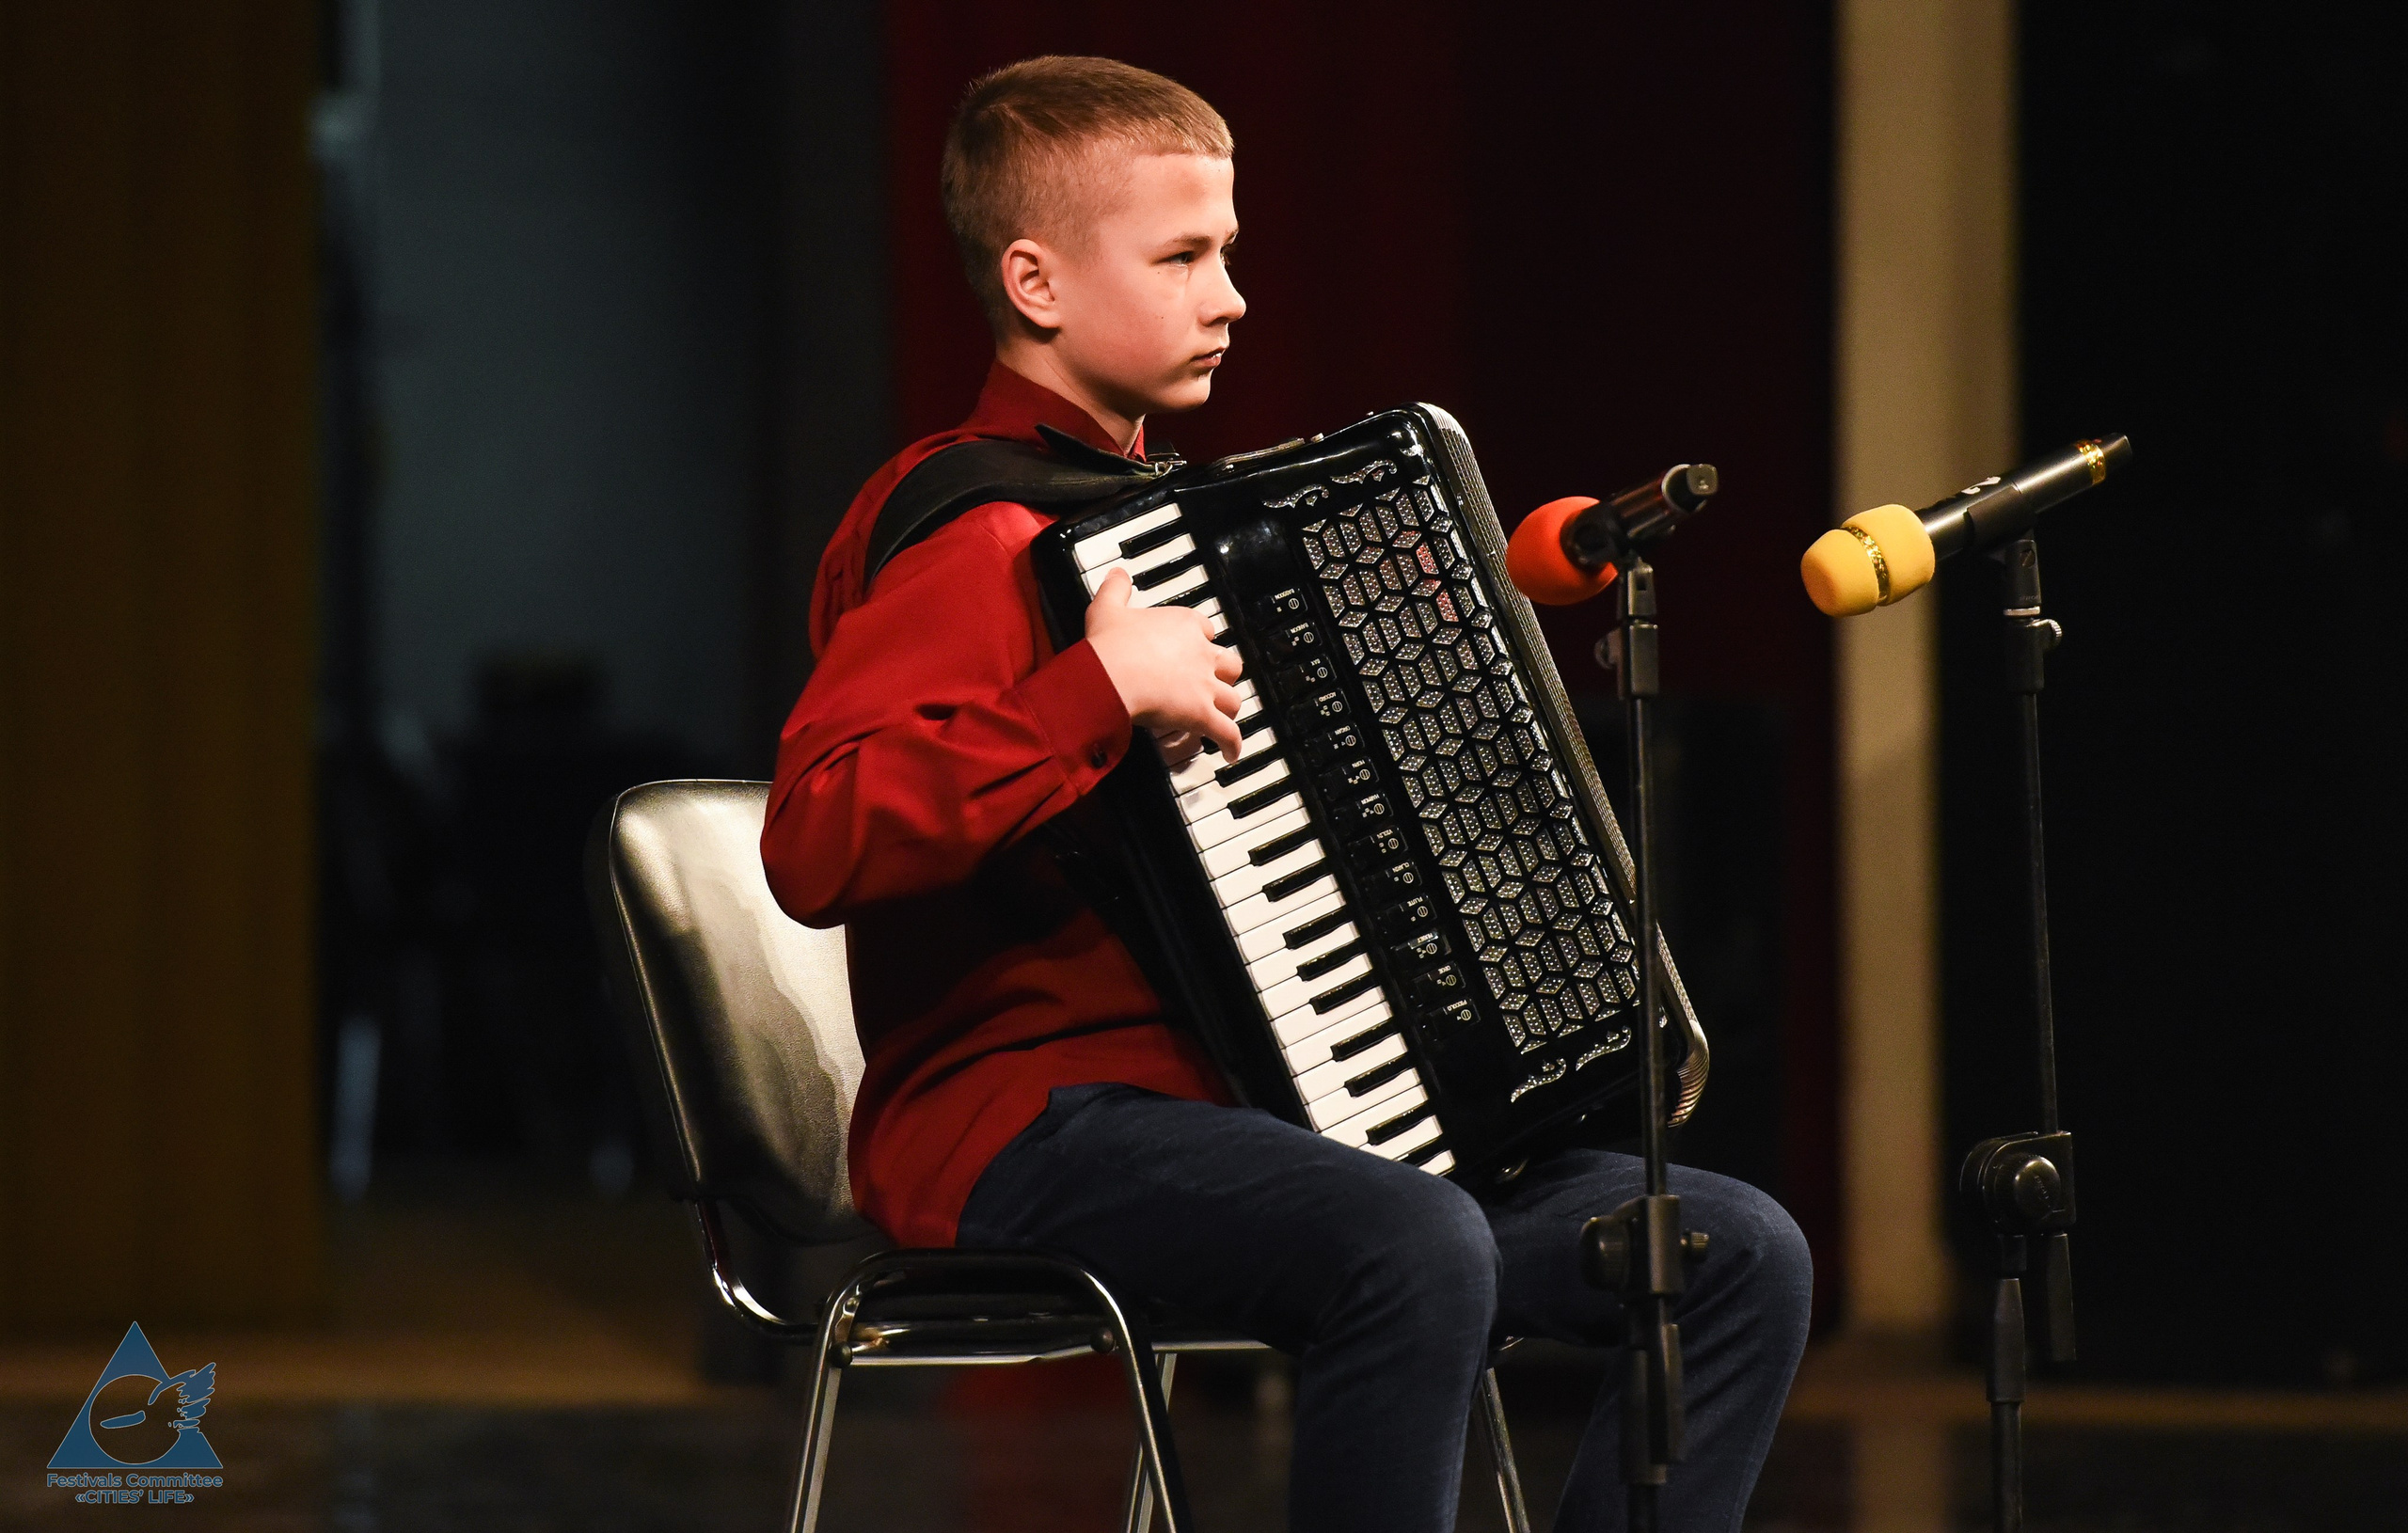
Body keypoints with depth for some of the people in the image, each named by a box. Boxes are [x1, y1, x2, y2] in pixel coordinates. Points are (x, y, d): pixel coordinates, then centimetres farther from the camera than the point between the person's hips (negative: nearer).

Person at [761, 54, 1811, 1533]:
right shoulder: (969, 533, -10)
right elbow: (817, 842, -27)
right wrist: (1099, 691, -27)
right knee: (1415, 1248, -38)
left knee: (1744, 1254, -4)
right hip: (1027, 1126, -9)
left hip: (1238, 1111, 9)